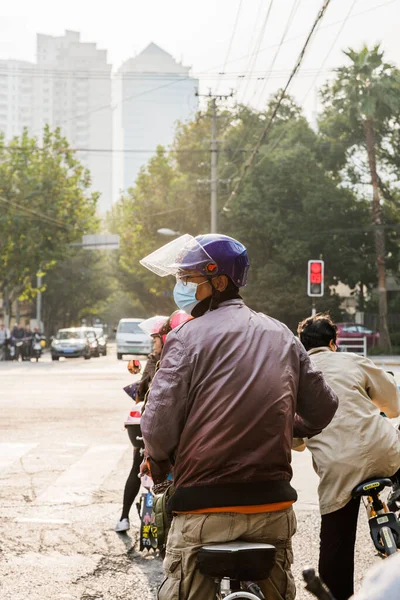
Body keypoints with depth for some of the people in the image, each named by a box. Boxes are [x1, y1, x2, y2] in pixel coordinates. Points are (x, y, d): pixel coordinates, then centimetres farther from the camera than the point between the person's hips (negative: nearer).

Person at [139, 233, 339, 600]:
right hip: (273, 504, 5)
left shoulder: (188, 336, -8)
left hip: (206, 505, -5)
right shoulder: (282, 335, 8)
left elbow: (158, 423, -14)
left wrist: (159, 466, 6)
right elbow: (322, 408, 12)